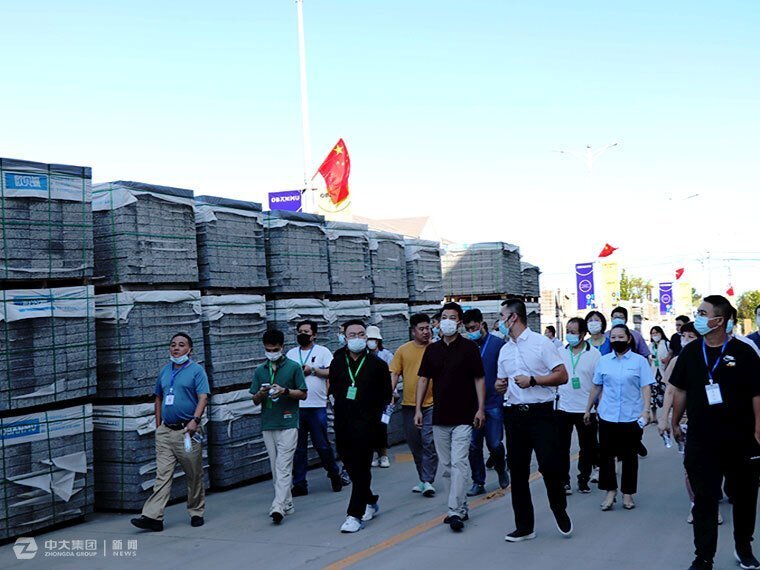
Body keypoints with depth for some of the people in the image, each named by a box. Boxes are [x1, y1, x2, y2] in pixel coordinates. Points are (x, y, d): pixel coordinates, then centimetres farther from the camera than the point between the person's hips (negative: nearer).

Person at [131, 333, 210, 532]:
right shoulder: (165, 371, 15)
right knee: (162, 475, -2)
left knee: (194, 476, 6)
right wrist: (158, 424, 16)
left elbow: (203, 398, -11)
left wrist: (195, 420, -23)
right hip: (166, 431, 4)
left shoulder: (197, 370, -2)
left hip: (187, 431, -4)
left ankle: (196, 513, 19)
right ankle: (153, 517, -7)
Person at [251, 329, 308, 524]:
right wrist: (261, 393, -10)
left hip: (288, 423, -5)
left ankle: (278, 507, -17)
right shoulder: (260, 371, 12)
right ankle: (287, 504, 19)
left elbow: (303, 394, 1)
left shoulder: (293, 367, 1)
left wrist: (285, 391, -15)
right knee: (276, 467, 9)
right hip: (267, 424, 5)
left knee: (283, 466, -11)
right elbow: (255, 400, 13)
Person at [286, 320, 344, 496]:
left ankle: (334, 474, 22)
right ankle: (299, 484, 11)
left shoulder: (323, 351, 4)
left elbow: (333, 373, -6)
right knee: (298, 448, 5)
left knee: (322, 445, 0)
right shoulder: (291, 353, 14)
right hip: (295, 407, 3)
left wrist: (313, 370, -10)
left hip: (317, 407, -3)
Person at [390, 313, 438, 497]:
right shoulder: (403, 350, 5)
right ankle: (424, 480, 24)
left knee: (429, 442, -10)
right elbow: (394, 373, 4)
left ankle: (428, 481, -6)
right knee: (415, 444, 11)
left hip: (431, 403, -3)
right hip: (409, 404, 3)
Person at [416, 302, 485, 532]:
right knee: (447, 466, 10)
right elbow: (423, 379, 11)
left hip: (463, 417, -5)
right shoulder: (432, 349, 9)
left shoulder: (469, 348, -2)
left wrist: (480, 408, -9)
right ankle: (461, 507, 21)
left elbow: (479, 379, -2)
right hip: (439, 417, 5)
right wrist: (418, 409, 5)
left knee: (459, 463, -11)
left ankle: (455, 512, -12)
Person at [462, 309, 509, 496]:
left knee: (495, 444, -2)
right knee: (473, 445, 4)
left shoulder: (498, 344, -2)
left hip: (494, 402, -3)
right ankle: (478, 482, 17)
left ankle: (501, 470, 29)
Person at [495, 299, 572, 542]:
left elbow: (562, 376, -7)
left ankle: (560, 511, 19)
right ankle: (524, 526, 17)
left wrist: (533, 381, -16)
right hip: (514, 415, 6)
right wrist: (499, 386, -1)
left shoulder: (541, 342, -3)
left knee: (550, 466, -9)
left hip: (541, 413, -6)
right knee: (517, 472, 7)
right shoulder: (505, 350, 16)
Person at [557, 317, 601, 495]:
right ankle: (564, 481, 14)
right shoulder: (560, 353, 3)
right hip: (563, 407, 2)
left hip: (586, 409, -2)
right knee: (562, 447, 4)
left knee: (587, 447, 10)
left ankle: (584, 480, 25)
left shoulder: (594, 354, -5)